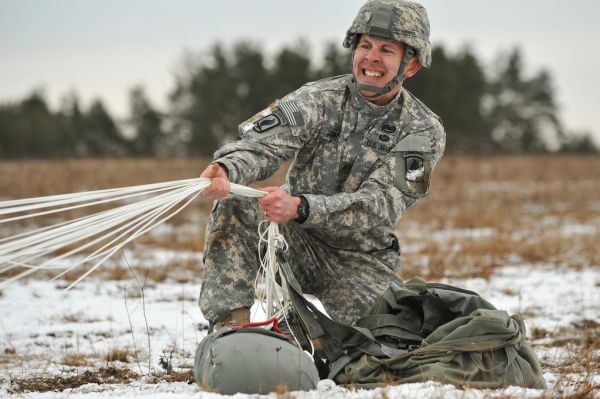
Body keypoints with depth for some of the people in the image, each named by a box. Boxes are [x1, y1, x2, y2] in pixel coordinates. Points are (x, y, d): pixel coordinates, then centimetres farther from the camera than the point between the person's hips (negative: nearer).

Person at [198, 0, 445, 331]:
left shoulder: (423, 132, -10)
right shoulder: (320, 99, -7)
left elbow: (378, 206, -24)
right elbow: (261, 144, -23)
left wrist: (299, 207, -42)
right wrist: (227, 169, -50)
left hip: (362, 262, 0)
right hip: (299, 240, 0)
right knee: (234, 206, -26)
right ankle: (231, 322, -29)